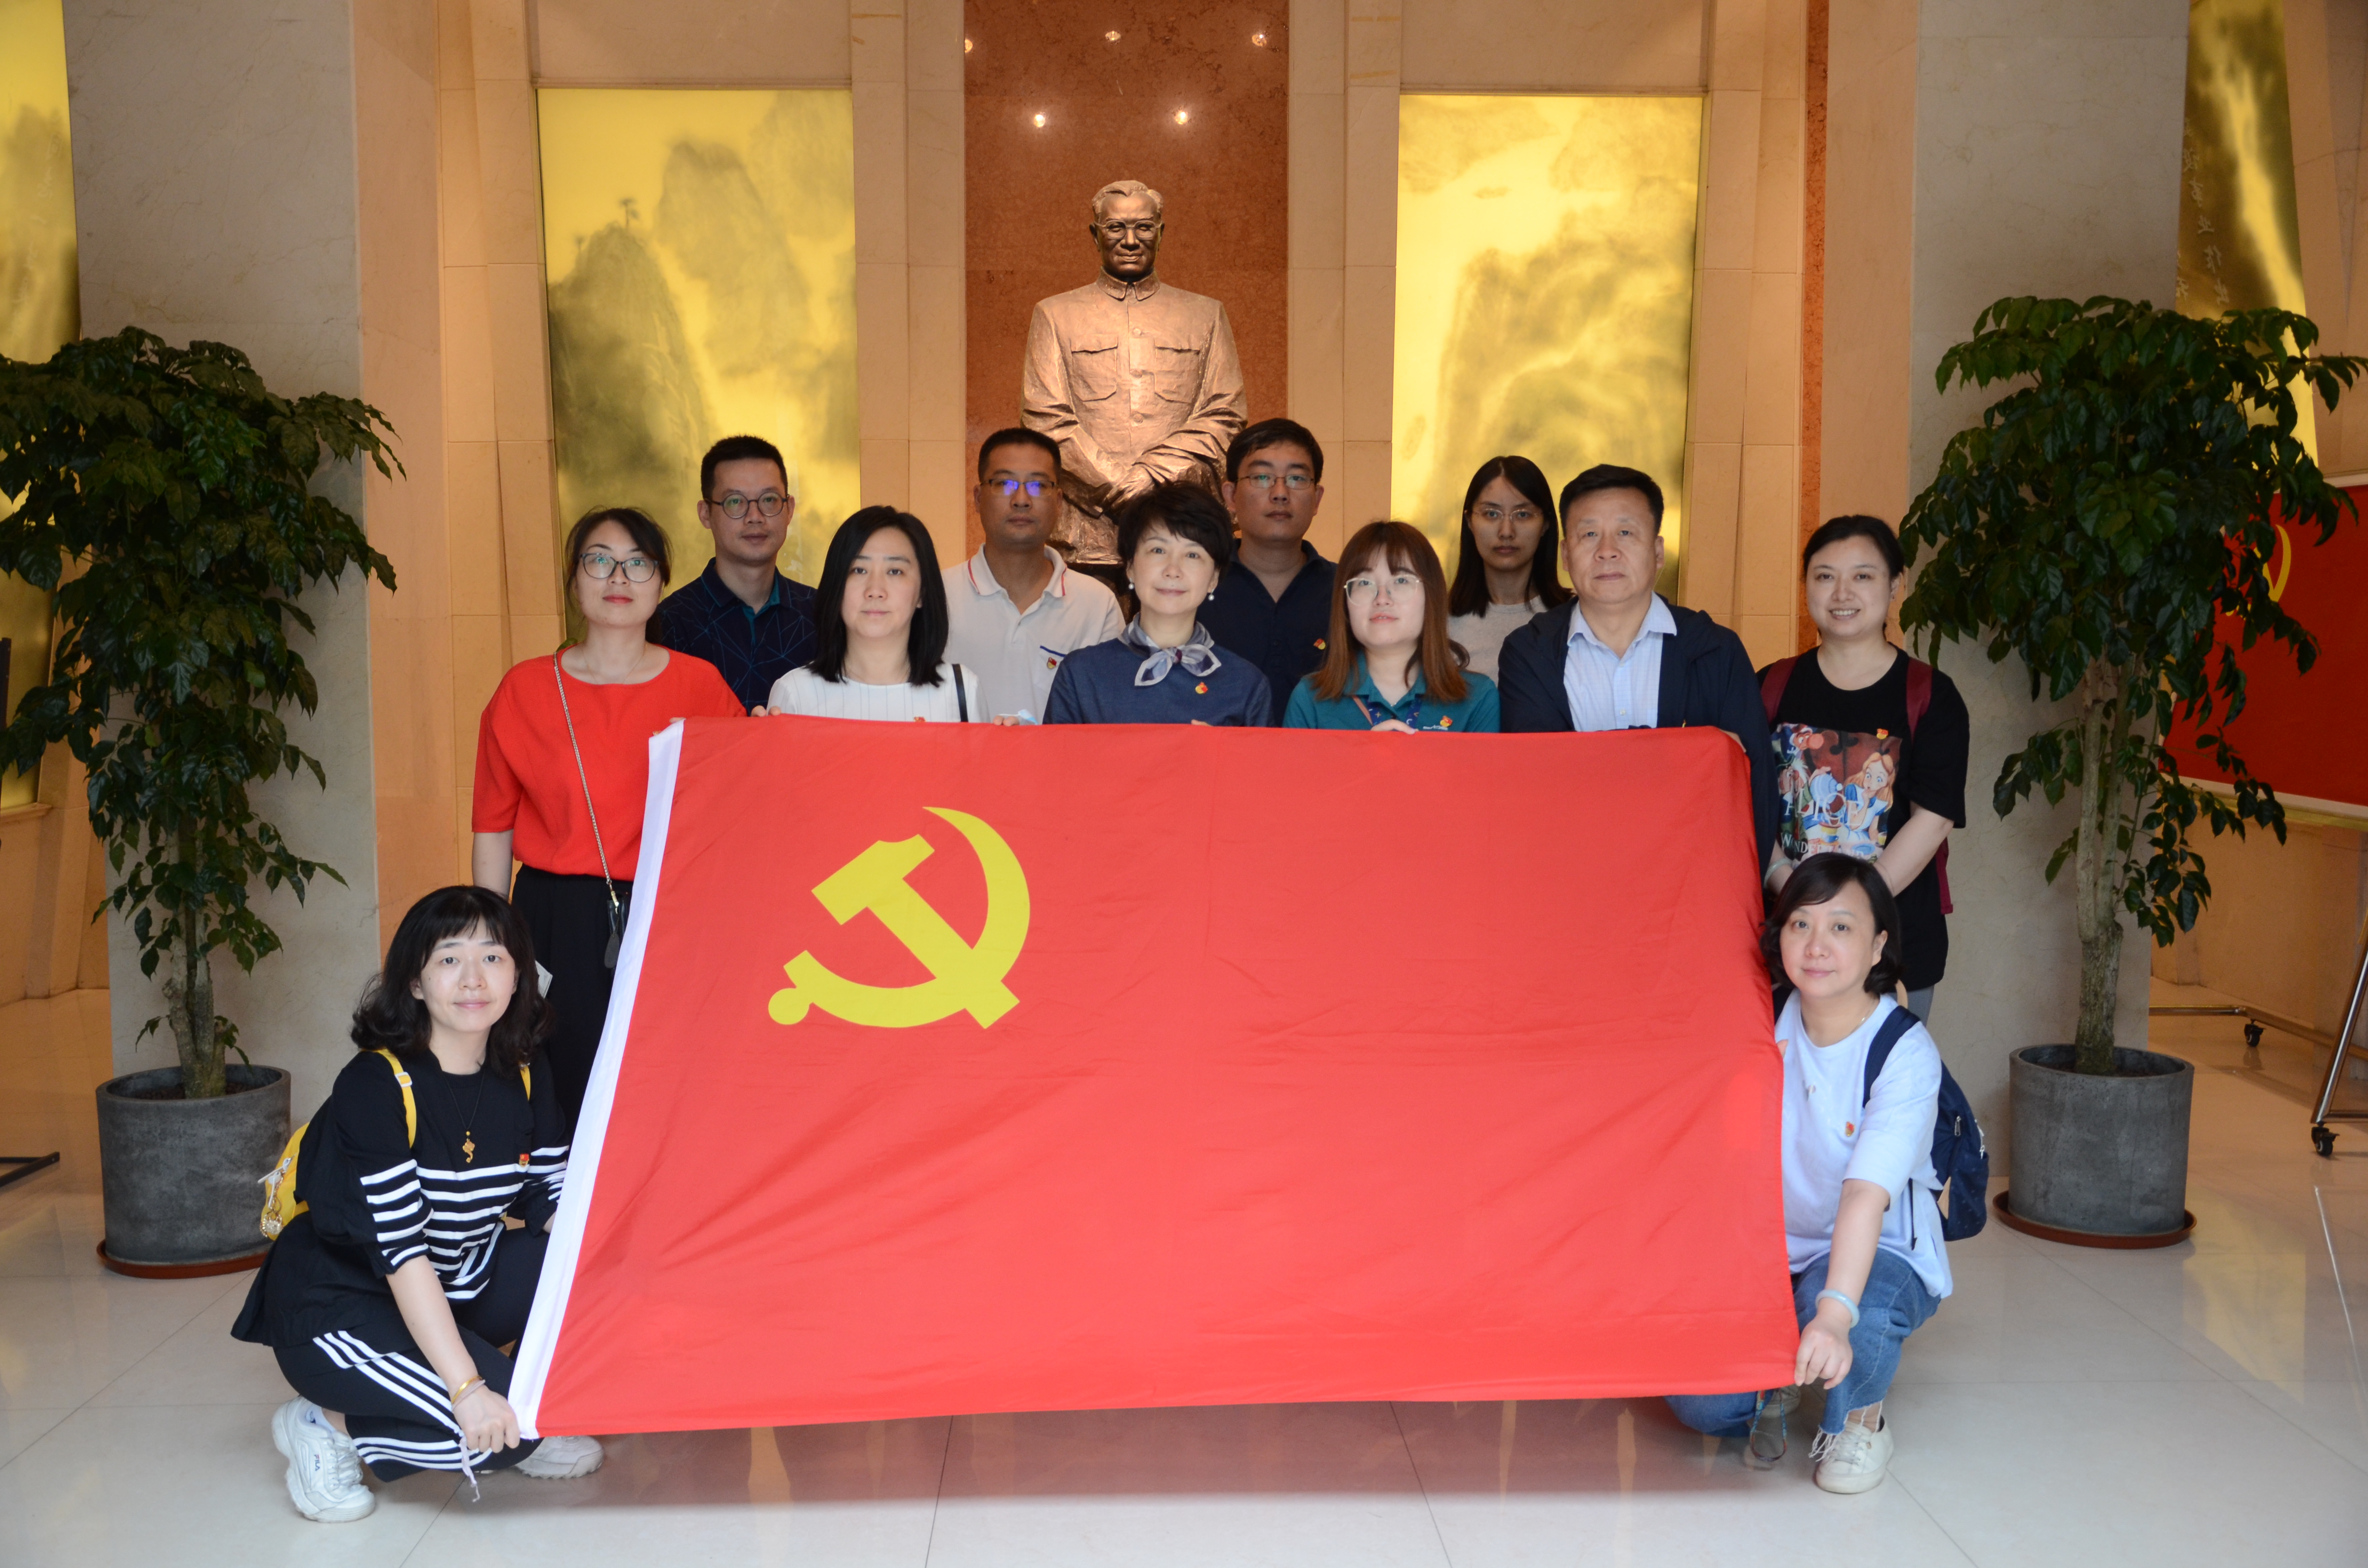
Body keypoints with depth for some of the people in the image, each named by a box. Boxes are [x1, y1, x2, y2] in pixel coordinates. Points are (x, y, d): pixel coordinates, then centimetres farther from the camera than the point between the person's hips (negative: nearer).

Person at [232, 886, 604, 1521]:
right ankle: (329, 1429, -3)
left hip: (456, 1286, 7)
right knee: (502, 1420, -25)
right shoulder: (375, 1086, -23)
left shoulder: (526, 1076, -3)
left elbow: (557, 1200, 0)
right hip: (339, 1304, -7)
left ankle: (521, 1433, 3)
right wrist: (467, 1388, -34)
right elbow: (401, 1250, -28)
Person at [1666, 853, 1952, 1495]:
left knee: (1849, 1315, -39)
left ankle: (1860, 1420, -2)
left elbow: (1867, 1193, -34)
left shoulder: (1906, 1052, -20)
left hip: (1880, 1252, -3)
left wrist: (1834, 1313, -46)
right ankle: (1775, 1389, 18)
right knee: (1696, 1398, -20)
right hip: (1770, 1248, 3)